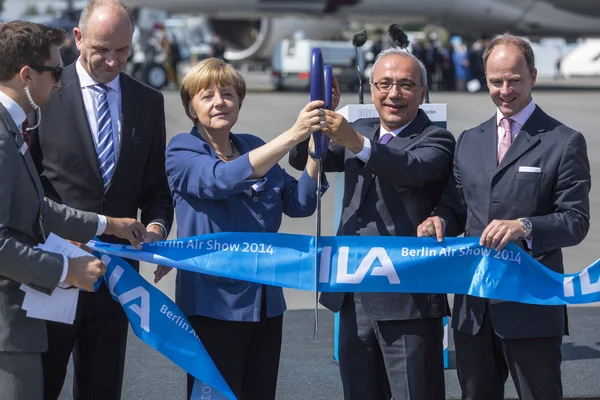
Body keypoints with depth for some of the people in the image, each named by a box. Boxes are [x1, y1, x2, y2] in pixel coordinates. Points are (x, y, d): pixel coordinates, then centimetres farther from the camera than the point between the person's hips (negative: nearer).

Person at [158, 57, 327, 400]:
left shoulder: (254, 147, 11)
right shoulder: (181, 152, -5)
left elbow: (300, 204, 4)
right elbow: (222, 179, -26)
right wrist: (293, 136, -32)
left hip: (266, 302, 6)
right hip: (214, 303, -5)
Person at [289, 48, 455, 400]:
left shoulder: (436, 140, -3)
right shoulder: (359, 132, 15)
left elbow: (413, 170, -25)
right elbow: (302, 160, 6)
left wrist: (357, 143, -41)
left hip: (408, 303, -6)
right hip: (354, 301, 6)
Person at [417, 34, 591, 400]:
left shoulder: (564, 142, -3)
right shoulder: (470, 141, 14)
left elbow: (576, 221, -9)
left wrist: (524, 227, -26)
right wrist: (440, 220, -7)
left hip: (531, 305, -5)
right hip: (473, 304, 5)